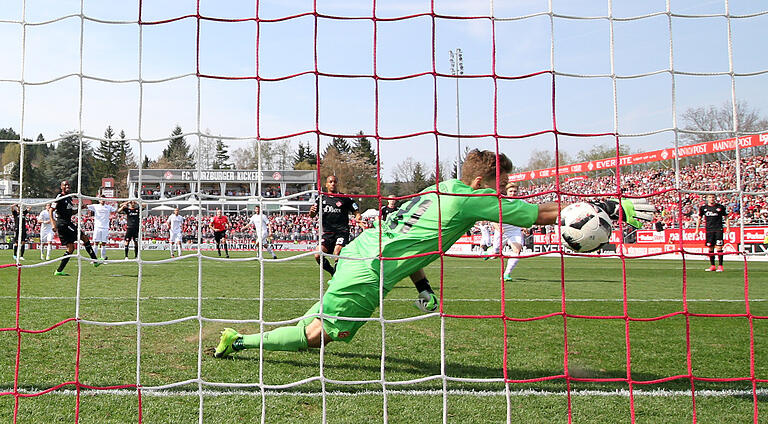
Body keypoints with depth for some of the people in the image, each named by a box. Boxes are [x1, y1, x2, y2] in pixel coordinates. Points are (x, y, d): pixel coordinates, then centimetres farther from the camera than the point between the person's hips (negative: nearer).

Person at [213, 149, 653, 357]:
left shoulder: (443, 187, 13)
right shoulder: (473, 198, -11)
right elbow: (543, 213, -10)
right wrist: (610, 210, -4)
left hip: (361, 250, 9)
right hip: (370, 269, -9)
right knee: (320, 336, 0)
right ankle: (240, 341, 7)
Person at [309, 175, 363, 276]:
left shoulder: (345, 198, 6)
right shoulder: (321, 199, 13)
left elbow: (357, 212, 8)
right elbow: (312, 216, 13)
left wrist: (358, 219, -15)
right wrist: (311, 211, -11)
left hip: (342, 231, -3)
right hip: (327, 233, 3)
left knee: (337, 254, -25)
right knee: (318, 256, -12)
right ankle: (333, 272, 13)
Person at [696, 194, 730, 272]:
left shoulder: (720, 207, 1)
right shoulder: (703, 207, 6)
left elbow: (726, 217, 8)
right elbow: (699, 218, 15)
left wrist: (728, 228, -2)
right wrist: (697, 229, 10)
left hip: (718, 229, -2)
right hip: (709, 230, 2)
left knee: (719, 248, -7)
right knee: (710, 248, 6)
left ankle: (720, 266, -2)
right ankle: (712, 266, 14)